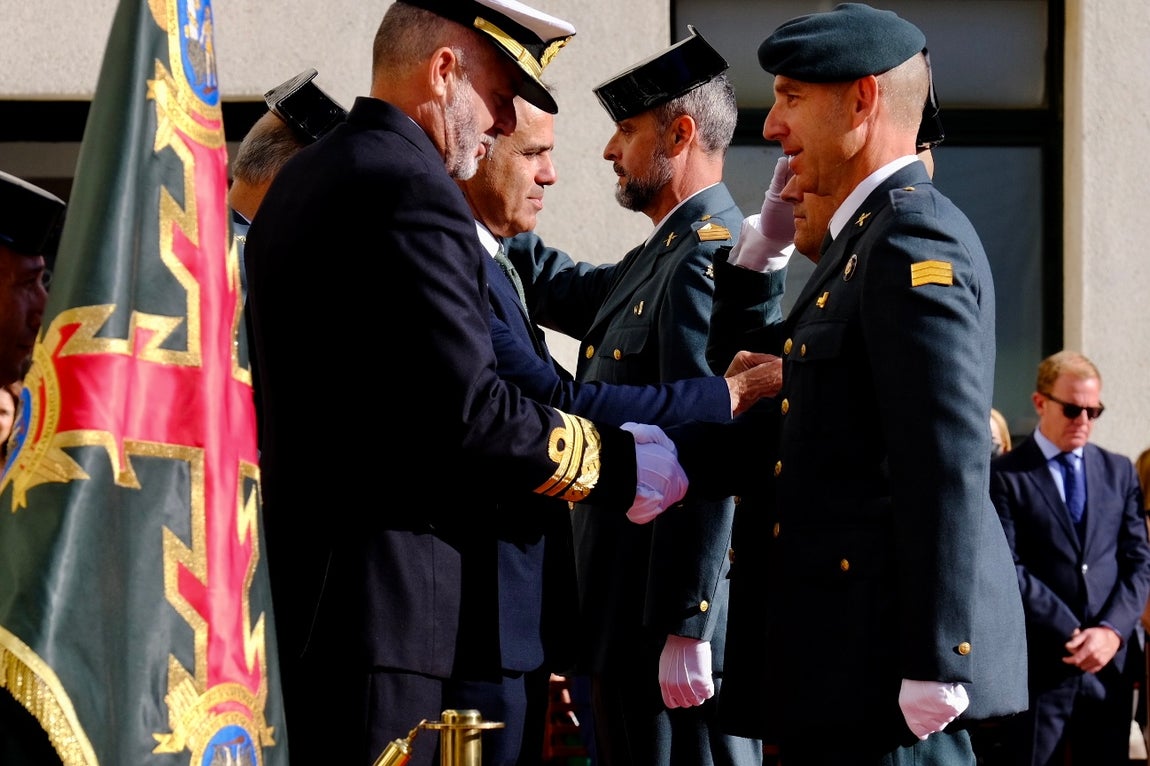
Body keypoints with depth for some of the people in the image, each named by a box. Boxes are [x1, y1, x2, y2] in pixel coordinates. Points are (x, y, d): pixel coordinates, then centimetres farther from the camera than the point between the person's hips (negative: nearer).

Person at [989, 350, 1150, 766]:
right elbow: (1007, 569, -8)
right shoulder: (1005, 476, -1)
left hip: (1112, 661, 4)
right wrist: (1072, 635, -14)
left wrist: (1112, 630, -9)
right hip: (1039, 664, -4)